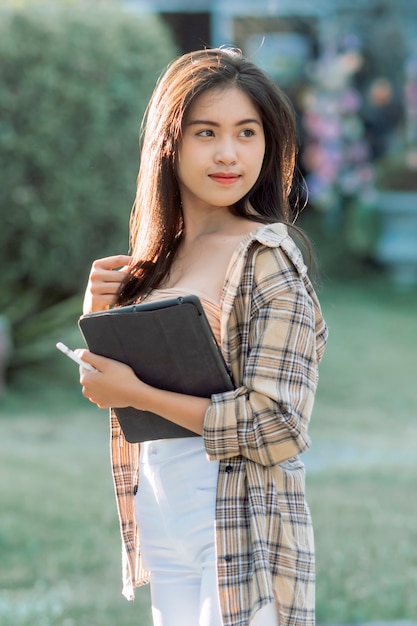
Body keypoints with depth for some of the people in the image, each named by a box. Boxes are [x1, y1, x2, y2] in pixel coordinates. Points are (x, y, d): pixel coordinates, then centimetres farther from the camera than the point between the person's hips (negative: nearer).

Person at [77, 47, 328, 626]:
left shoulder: (266, 257, -12)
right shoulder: (159, 257, 7)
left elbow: (276, 428, -19)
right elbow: (108, 384, 16)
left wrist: (137, 393, -15)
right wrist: (98, 317, -3)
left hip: (237, 542, -6)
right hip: (163, 533, 6)